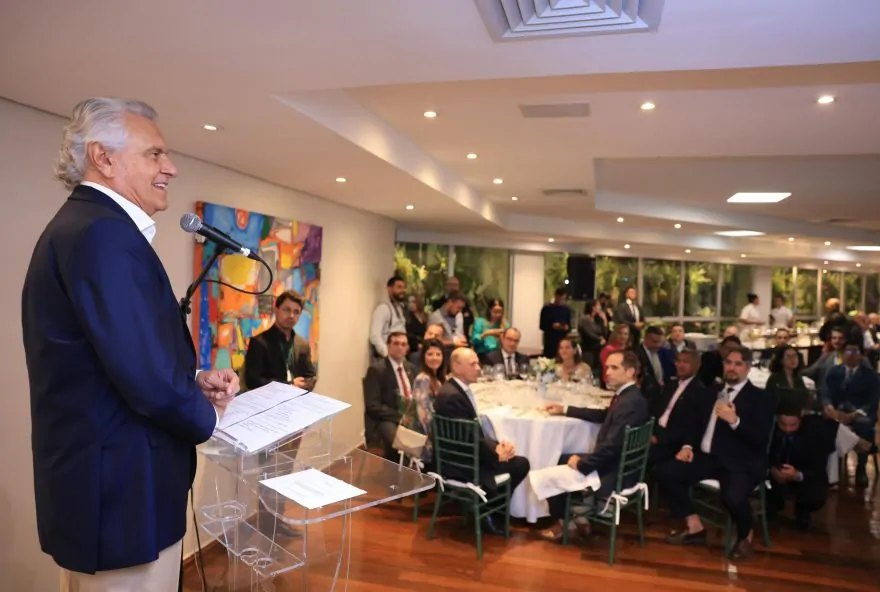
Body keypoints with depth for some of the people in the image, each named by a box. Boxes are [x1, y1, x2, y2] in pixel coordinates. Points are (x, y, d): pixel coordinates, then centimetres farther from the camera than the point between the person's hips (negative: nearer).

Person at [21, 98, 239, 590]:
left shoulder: (77, 226, 11)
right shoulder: (104, 233, -23)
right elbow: (148, 377, -29)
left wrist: (193, 381, 3)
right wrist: (205, 414, -10)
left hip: (98, 484, 10)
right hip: (122, 494, -10)